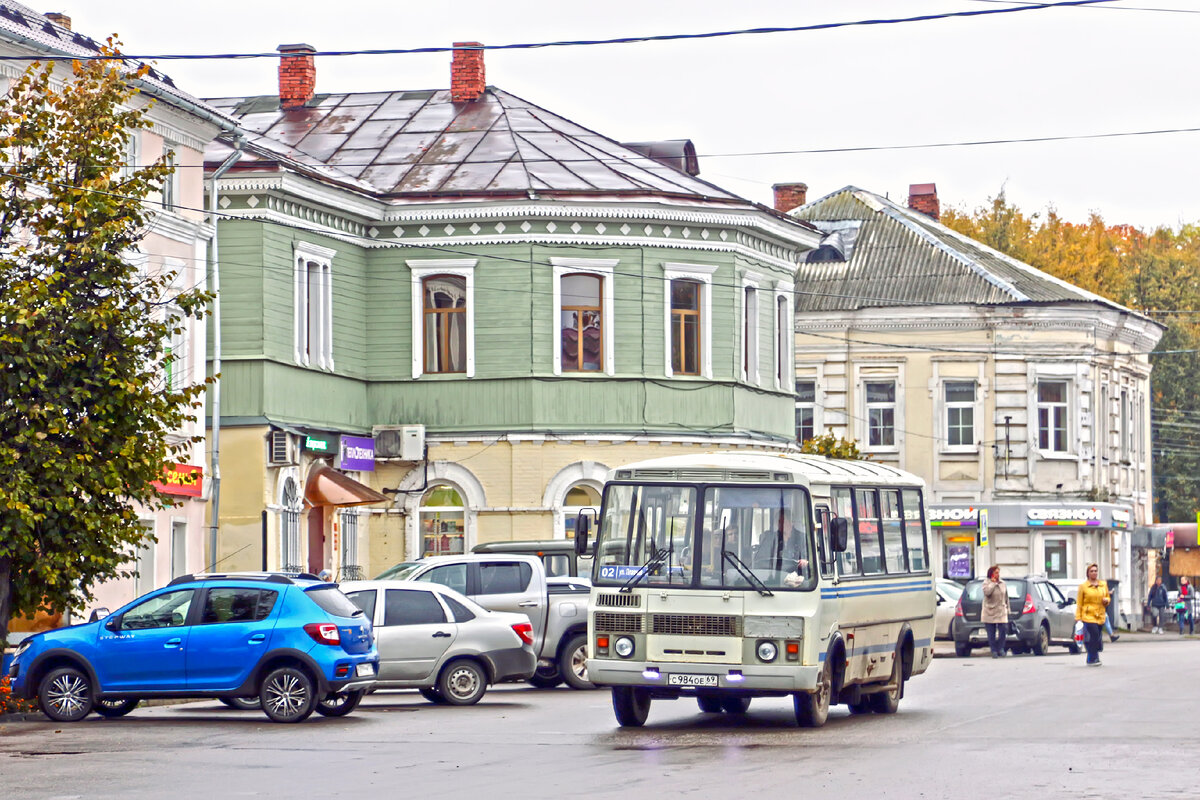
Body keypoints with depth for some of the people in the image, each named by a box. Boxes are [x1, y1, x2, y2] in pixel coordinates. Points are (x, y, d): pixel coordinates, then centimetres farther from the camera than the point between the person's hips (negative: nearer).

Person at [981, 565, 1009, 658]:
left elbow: (1006, 597, 16)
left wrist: (1007, 608, 13)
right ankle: (994, 651, 8)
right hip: (989, 612, -2)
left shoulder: (1003, 584, 10)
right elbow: (987, 592, -22)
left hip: (1001, 612, 2)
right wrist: (993, 583, -13)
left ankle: (1000, 648, 6)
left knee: (1003, 631, -9)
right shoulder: (987, 583, -2)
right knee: (991, 633, 0)